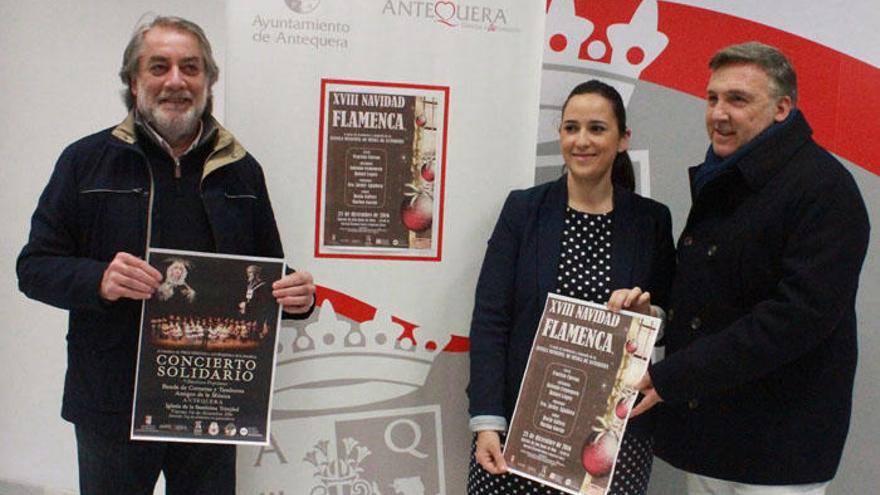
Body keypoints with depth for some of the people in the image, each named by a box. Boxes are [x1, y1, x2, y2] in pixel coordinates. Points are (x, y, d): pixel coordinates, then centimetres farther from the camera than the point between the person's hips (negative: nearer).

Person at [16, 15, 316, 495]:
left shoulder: (241, 171, 8)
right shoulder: (86, 161, 0)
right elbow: (33, 266, -1)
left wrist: (296, 296, -8)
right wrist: (99, 280, -21)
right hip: (112, 404, -2)